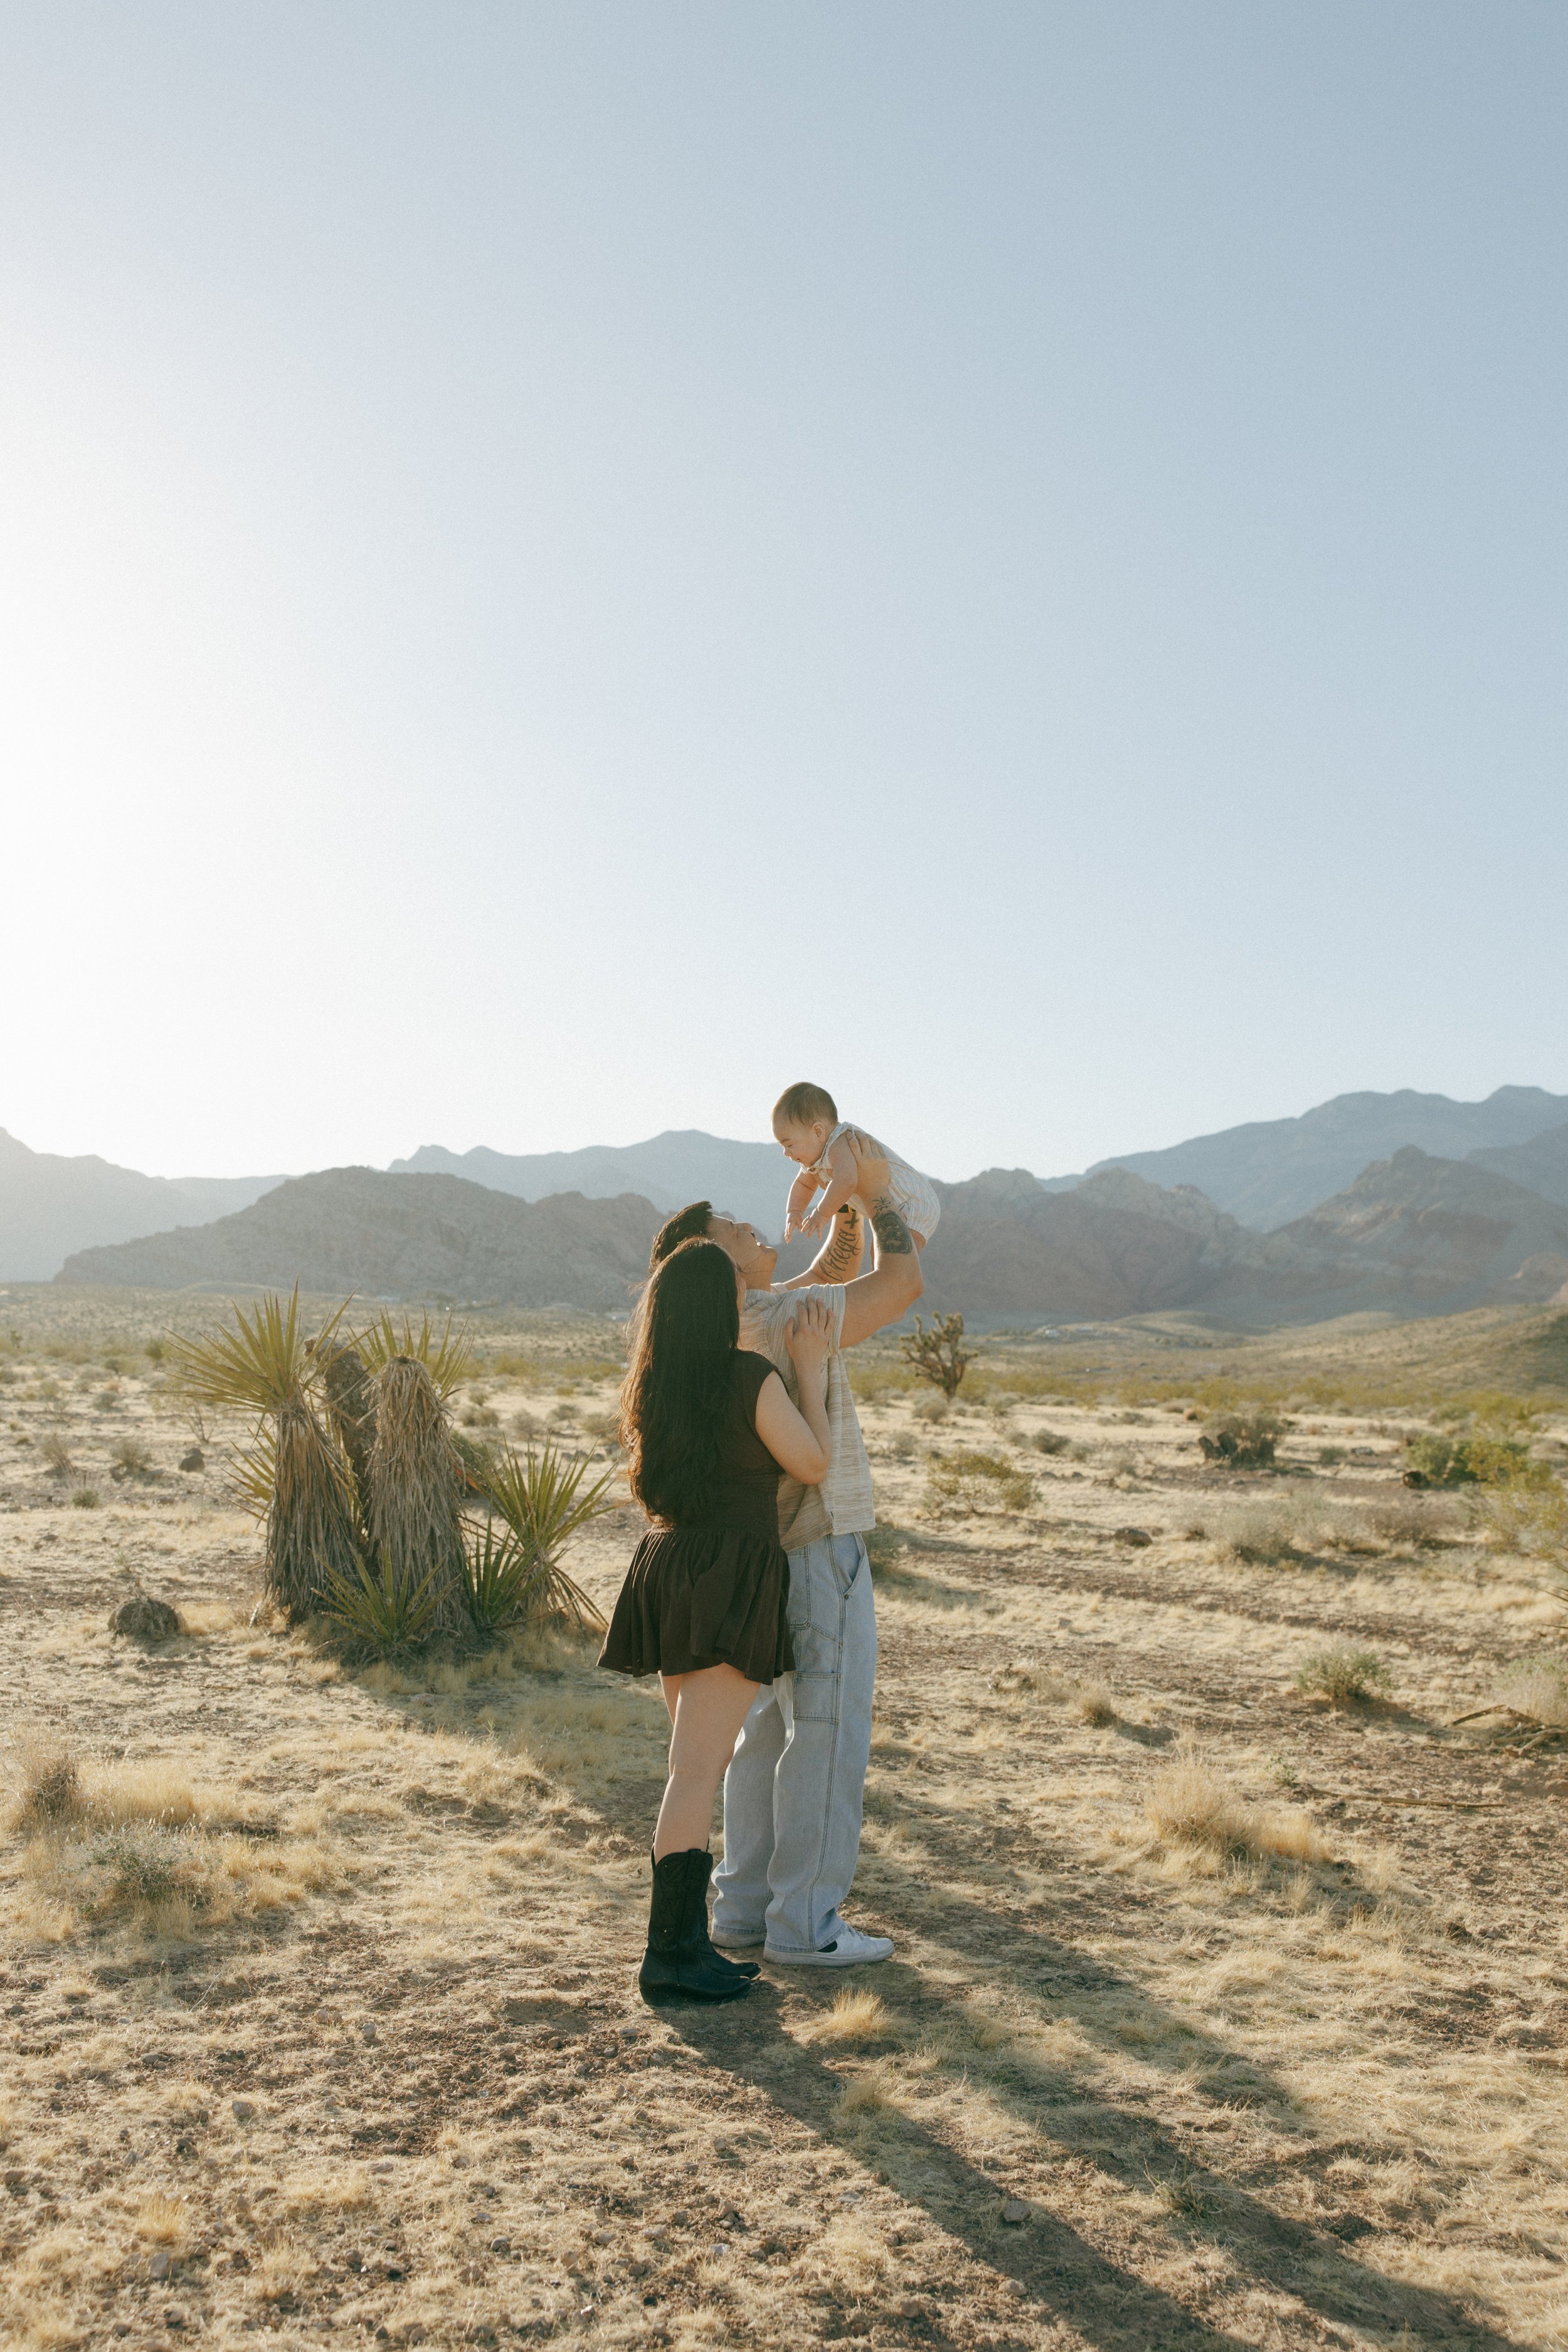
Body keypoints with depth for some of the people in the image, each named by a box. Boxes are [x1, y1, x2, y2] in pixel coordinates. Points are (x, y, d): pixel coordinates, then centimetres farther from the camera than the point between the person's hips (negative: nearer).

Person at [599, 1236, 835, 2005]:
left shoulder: (655, 1384, 8)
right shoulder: (751, 1376, -14)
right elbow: (813, 1465, -4)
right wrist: (812, 1369, 2)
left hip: (670, 1567, 8)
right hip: (728, 1581, -8)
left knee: (698, 1766, 15)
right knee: (698, 1772, -7)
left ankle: (688, 1941, 19)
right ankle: (669, 1955, -4)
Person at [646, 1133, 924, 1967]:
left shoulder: (730, 1321, 9)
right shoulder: (780, 1319, -19)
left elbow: (840, 1275, 21)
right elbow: (903, 1285, -16)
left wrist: (849, 1203, 8)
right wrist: (880, 1191, -5)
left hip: (768, 1553, 9)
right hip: (819, 1555, -9)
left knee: (771, 1731, 14)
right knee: (830, 1735, -1)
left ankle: (747, 1906, 19)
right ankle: (805, 1923, 5)